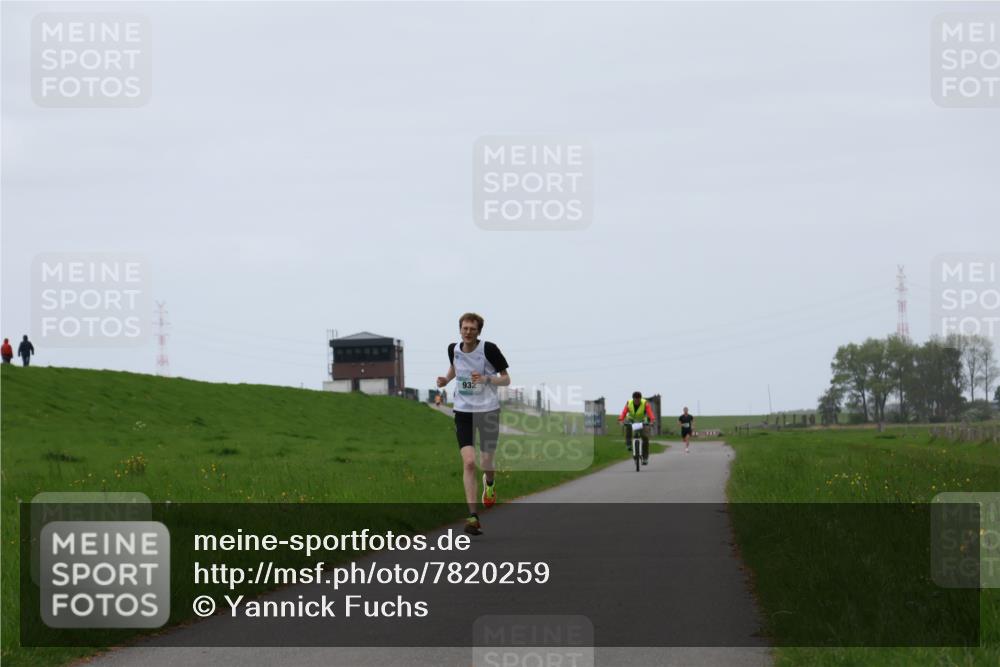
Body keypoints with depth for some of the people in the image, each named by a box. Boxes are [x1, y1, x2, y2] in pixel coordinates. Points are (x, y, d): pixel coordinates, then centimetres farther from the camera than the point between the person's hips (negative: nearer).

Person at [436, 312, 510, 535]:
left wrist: (487, 379, -23)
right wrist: (446, 379, 4)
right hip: (463, 411, 2)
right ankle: (473, 516, -14)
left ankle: (490, 483, 46)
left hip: (488, 410, -2)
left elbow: (506, 379, -4)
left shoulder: (489, 349, -10)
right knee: (468, 462, -13)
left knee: (486, 463, 5)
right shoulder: (453, 349, 2)